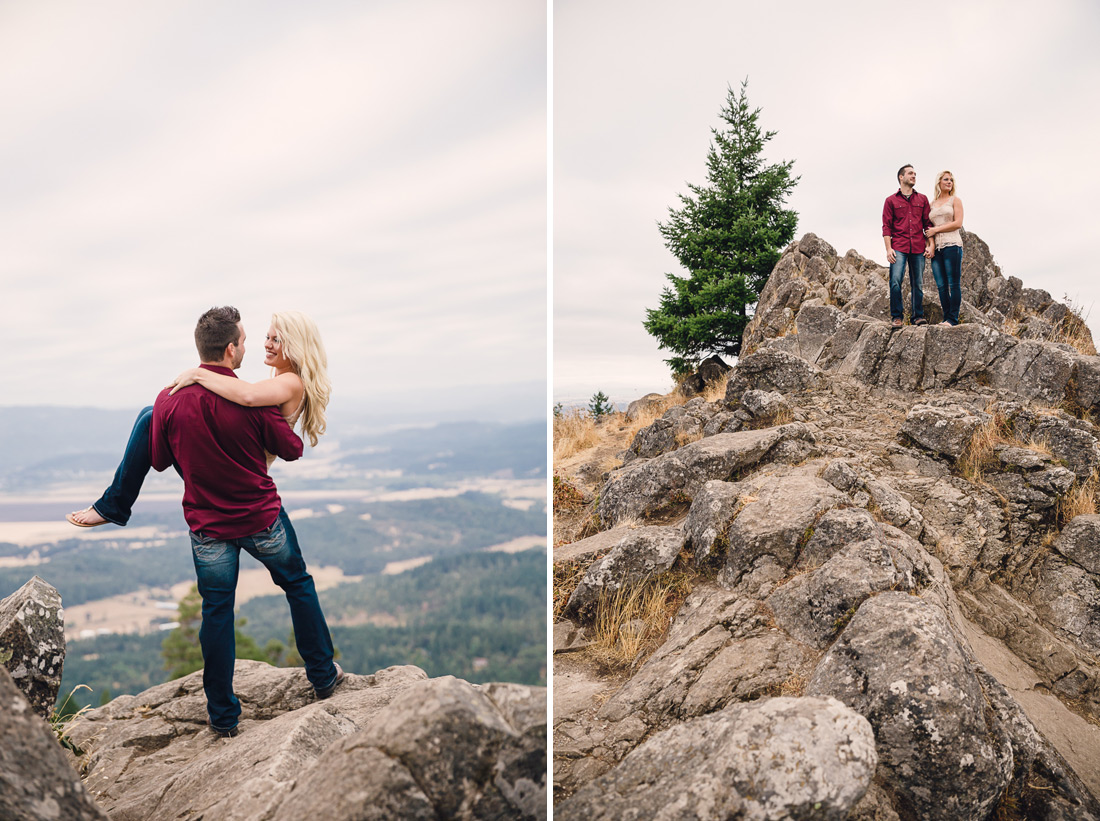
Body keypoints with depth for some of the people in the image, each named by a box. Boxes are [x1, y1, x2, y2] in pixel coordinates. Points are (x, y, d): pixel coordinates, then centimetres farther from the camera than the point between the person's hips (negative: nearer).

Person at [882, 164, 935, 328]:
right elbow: (886, 227, 4)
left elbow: (928, 224, 15)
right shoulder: (891, 200, 9)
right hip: (899, 247, -2)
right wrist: (888, 249, -6)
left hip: (918, 248, 3)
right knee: (895, 281, -14)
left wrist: (931, 245, 3)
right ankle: (896, 316, -8)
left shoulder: (922, 199, 17)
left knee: (918, 284, 2)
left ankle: (917, 315, 10)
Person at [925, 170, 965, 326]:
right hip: (936, 247, 4)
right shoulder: (931, 204, 18)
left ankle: (953, 319, -8)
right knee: (941, 286, 2)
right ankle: (946, 318, 6)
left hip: (952, 244, -4)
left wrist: (936, 230, -6)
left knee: (954, 284, -7)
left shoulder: (955, 200, 7)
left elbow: (958, 223, -4)